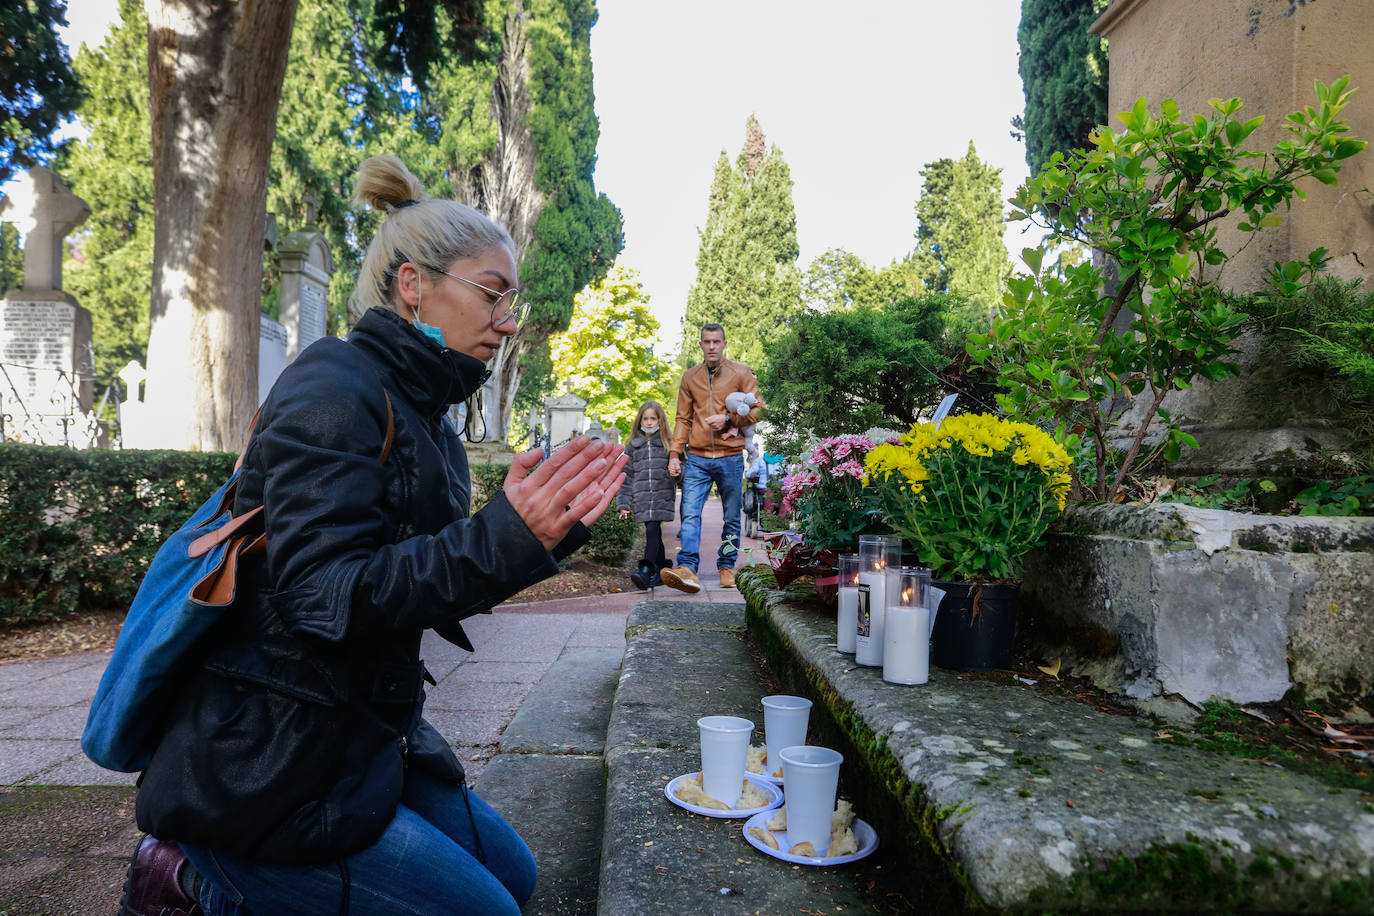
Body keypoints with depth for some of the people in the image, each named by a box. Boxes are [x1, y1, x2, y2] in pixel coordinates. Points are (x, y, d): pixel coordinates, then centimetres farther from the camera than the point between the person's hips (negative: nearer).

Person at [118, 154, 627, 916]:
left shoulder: (424, 411, 10)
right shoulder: (333, 391, -18)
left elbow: (442, 583, 9)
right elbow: (321, 597, -27)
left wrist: (546, 529, -3)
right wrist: (501, 538, -37)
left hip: (366, 735, 9)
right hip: (271, 767, -9)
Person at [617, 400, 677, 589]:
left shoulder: (668, 444, 7)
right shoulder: (632, 446, 13)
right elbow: (627, 475, 13)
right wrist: (624, 503, 8)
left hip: (662, 496, -3)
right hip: (641, 498, 3)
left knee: (652, 530, -15)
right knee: (653, 533, 4)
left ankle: (647, 570, -22)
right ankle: (663, 569, 16)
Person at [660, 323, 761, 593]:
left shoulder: (741, 373, 4)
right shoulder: (690, 377, 11)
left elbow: (757, 410, 2)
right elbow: (683, 419, 13)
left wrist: (728, 420, -13)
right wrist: (674, 454, 4)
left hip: (730, 457, -1)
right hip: (697, 457, 1)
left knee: (732, 517, 6)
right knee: (690, 513, -13)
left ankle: (727, 569, 17)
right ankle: (687, 569, -20)